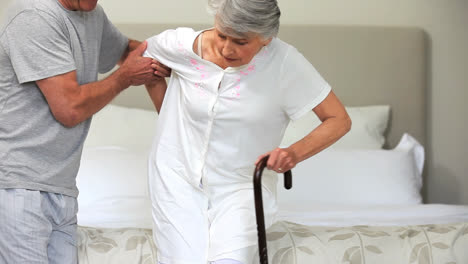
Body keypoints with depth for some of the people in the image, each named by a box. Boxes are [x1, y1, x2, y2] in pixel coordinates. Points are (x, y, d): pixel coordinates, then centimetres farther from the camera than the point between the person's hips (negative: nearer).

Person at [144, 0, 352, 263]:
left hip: (241, 188, -2)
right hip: (180, 180, 2)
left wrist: (295, 153, -28)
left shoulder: (284, 61, -17)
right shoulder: (183, 45, -12)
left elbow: (340, 120, -13)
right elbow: (143, 57, 11)